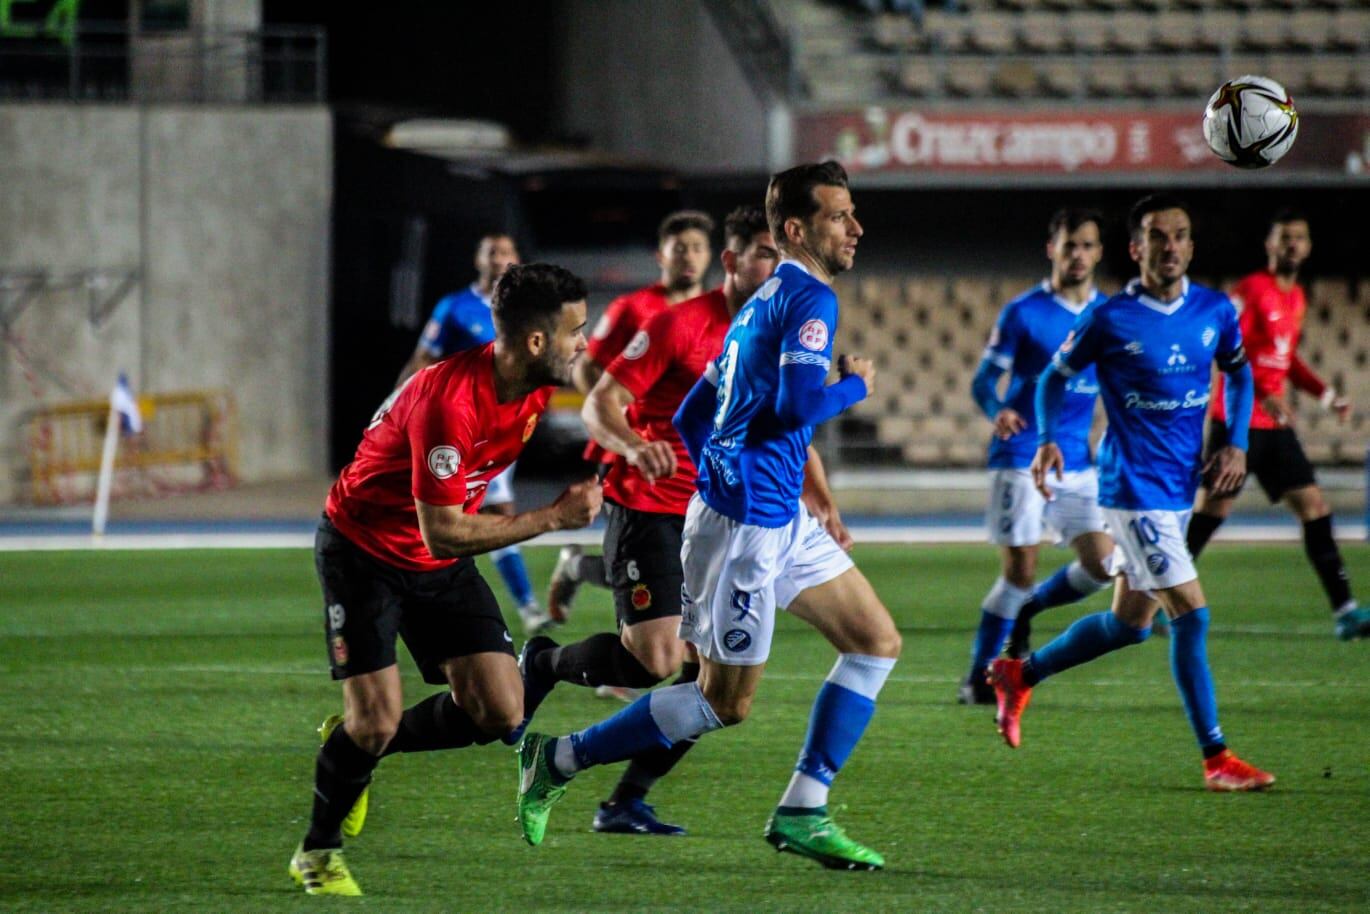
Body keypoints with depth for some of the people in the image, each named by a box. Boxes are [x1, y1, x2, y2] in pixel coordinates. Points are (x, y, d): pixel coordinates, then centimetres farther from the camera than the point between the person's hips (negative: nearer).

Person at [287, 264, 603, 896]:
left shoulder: (535, 387, -9)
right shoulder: (449, 402, -34)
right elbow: (442, 534, -32)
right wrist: (553, 518, -29)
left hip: (441, 561, 7)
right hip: (363, 551, -7)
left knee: (499, 712, -6)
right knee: (376, 718, -14)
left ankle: (361, 746, 19)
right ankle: (317, 850, 13)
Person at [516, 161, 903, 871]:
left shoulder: (764, 303, 16)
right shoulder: (810, 299, -13)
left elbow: (690, 416, 19)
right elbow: (798, 404, -28)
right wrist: (854, 387, -9)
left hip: (780, 519, 10)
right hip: (746, 524, -10)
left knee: (877, 641, 8)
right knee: (726, 702, -2)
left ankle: (801, 814, 6)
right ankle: (557, 760, 9)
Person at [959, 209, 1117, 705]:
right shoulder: (1023, 313, -5)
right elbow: (984, 380, -6)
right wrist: (998, 410, -27)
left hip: (1077, 461, 5)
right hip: (1022, 458, -5)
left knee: (1102, 565, -5)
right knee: (1019, 571, -7)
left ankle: (1025, 610, 23)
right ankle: (978, 678, 8)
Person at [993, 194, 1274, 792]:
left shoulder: (1215, 311, 2)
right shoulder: (1110, 319, -11)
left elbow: (1238, 372, 19)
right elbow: (1057, 375, 2)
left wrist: (1237, 444, 6)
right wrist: (1047, 439, -13)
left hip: (1180, 489, 7)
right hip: (1133, 489, -7)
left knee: (1131, 622, 15)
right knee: (1191, 614, -13)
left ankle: (1020, 675, 35)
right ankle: (1216, 759, -6)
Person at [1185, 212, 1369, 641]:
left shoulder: (1296, 298, 14)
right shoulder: (1251, 291, -10)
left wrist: (1325, 394, 14)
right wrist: (1264, 395, -27)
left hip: (1275, 425, 7)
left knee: (1313, 506, 0)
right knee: (1211, 508, -6)